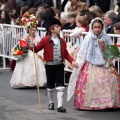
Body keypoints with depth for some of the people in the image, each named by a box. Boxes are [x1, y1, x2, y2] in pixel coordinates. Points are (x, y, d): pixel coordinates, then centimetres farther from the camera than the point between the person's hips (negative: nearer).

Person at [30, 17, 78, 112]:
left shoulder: (62, 41, 5)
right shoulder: (45, 40, -7)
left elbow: (66, 53, 9)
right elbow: (37, 49, -5)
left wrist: (72, 61, -2)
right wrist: (32, 47, -26)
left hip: (60, 65, 2)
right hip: (50, 65, -2)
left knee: (60, 86, -5)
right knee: (50, 85, 11)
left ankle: (60, 105, -5)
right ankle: (51, 103, 30)